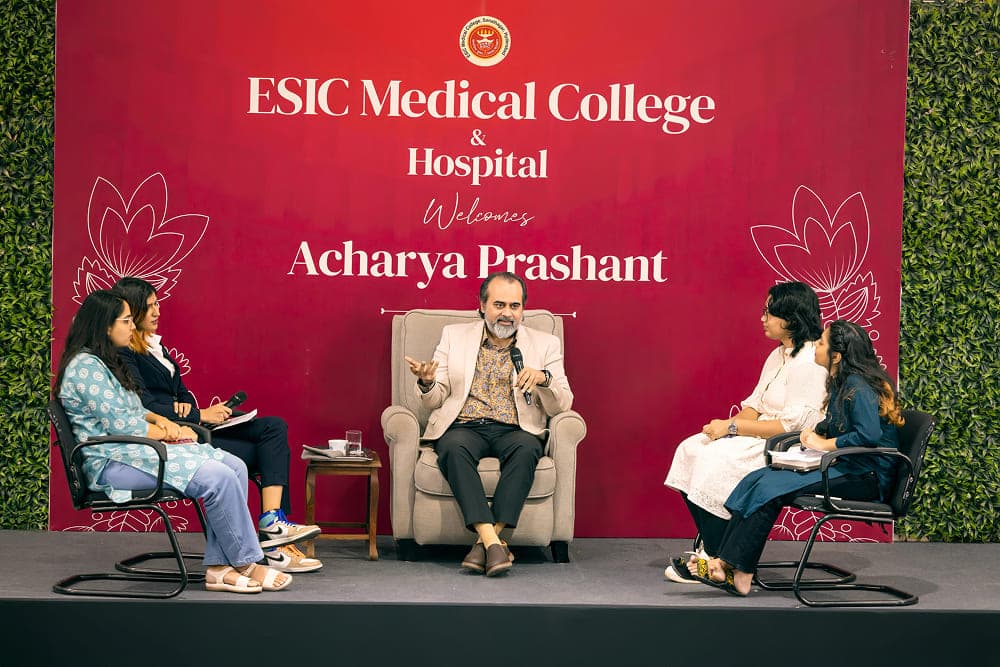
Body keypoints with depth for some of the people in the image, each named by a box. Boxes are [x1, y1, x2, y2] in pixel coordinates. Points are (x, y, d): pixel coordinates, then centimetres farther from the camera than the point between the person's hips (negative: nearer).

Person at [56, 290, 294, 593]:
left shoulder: (105, 361, 18)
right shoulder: (85, 366, -13)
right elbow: (118, 423, -18)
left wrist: (160, 419, 3)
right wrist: (170, 433, -8)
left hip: (132, 450, 10)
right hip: (111, 462, -10)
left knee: (235, 467, -9)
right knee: (218, 477, -25)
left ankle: (218, 567, -14)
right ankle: (246, 564, -10)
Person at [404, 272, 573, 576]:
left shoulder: (544, 344, 13)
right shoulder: (454, 336, 15)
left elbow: (561, 406, 5)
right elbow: (434, 400, 12)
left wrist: (544, 378, -16)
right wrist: (427, 382, -12)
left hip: (515, 431, 0)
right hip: (463, 427, 0)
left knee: (526, 448, -35)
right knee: (454, 447, -35)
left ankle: (485, 541, -36)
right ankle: (492, 541, -41)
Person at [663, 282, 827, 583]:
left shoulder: (810, 362, -17)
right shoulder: (778, 355, 14)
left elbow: (793, 425, -22)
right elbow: (755, 405, 15)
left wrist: (732, 427, -19)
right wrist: (728, 425, -6)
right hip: (762, 438, 10)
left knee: (716, 460, -26)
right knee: (690, 449, -3)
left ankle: (712, 560, -16)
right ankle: (710, 546, -1)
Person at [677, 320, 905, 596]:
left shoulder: (858, 387, -17)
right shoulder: (841, 383, 13)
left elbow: (870, 434, -30)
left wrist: (825, 444, -19)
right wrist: (816, 432, 6)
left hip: (866, 477, -10)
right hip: (846, 467, 10)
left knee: (770, 488, -21)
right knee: (757, 479, -7)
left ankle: (729, 567, -13)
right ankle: (731, 569, -15)